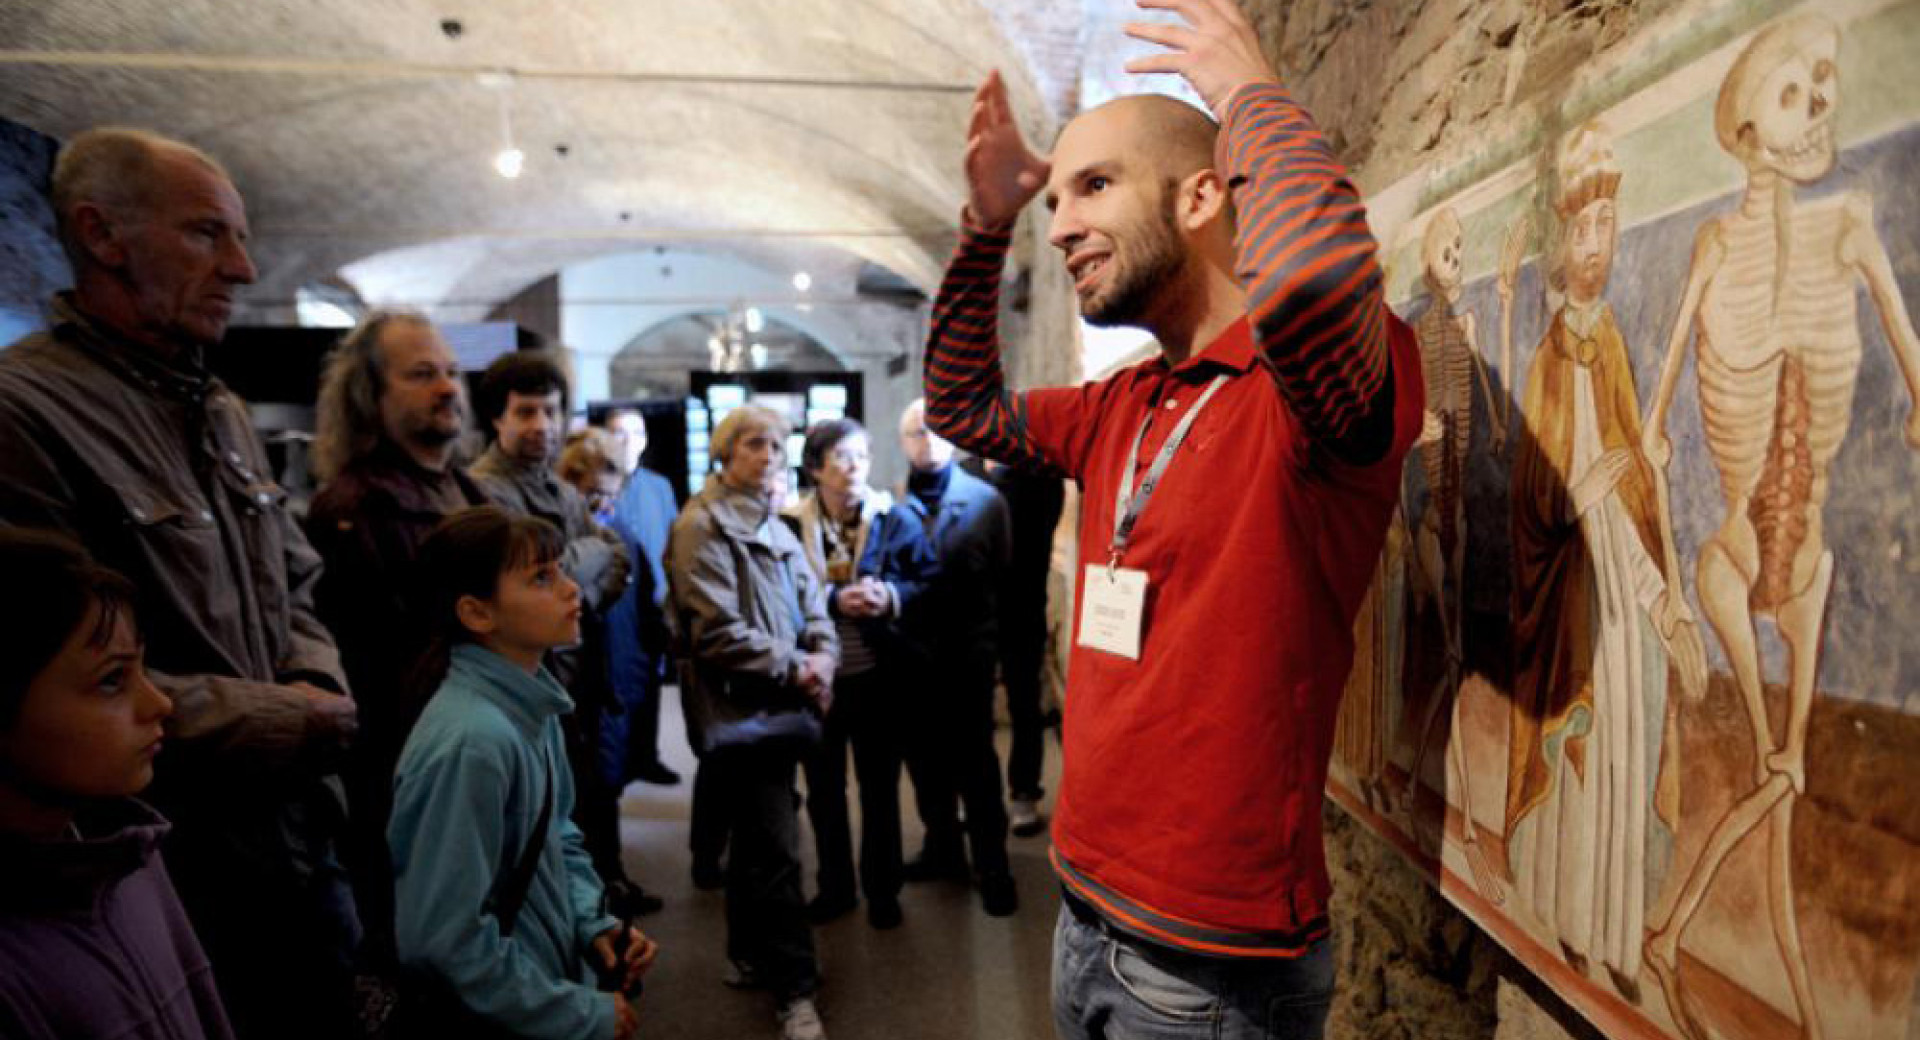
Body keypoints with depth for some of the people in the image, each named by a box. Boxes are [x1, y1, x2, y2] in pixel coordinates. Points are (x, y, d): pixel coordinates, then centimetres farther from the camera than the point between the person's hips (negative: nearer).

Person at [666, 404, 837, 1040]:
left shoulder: (774, 528, 14)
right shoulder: (704, 525, -11)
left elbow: (811, 605, 14)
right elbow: (717, 631, -17)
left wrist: (824, 656, -6)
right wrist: (793, 668, -12)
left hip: (778, 706, 8)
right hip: (737, 709, -8)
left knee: (755, 842, 20)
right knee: (776, 849, -4)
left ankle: (750, 957, 36)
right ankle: (794, 988, 9)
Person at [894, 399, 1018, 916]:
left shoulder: (985, 500, -2)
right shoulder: (892, 503, -1)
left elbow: (1004, 577, -4)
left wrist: (990, 641, -9)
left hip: (966, 654, -2)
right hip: (911, 655, 2)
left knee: (974, 762, 7)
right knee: (925, 758, 16)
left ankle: (993, 867, 21)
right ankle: (943, 846, 35)